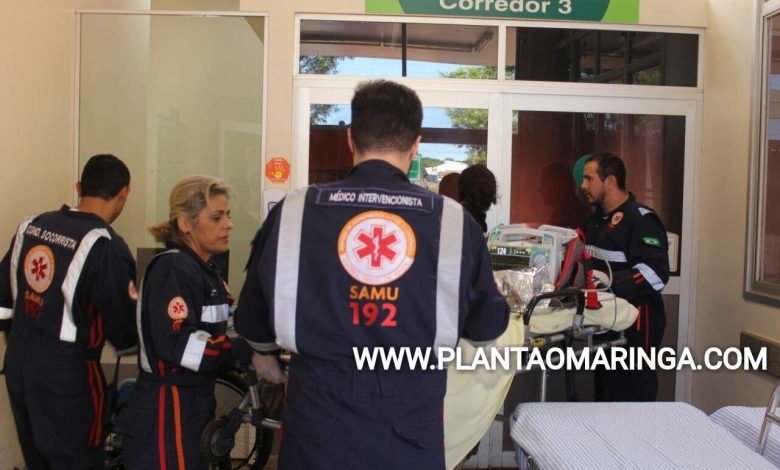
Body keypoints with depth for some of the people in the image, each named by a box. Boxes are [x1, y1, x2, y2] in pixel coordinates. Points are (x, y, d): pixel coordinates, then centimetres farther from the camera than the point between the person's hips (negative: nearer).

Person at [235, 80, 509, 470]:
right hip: (411, 423, 1)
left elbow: (253, 316, 6)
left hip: (320, 422, 0)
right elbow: (489, 324, 4)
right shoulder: (452, 220, -8)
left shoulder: (294, 212, -7)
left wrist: (266, 353, 29)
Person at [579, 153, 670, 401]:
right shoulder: (597, 218, 16)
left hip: (635, 325, -9)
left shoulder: (641, 219, -13)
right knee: (604, 392, 16)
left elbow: (655, 272, -24)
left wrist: (611, 283, -31)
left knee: (633, 397, -5)